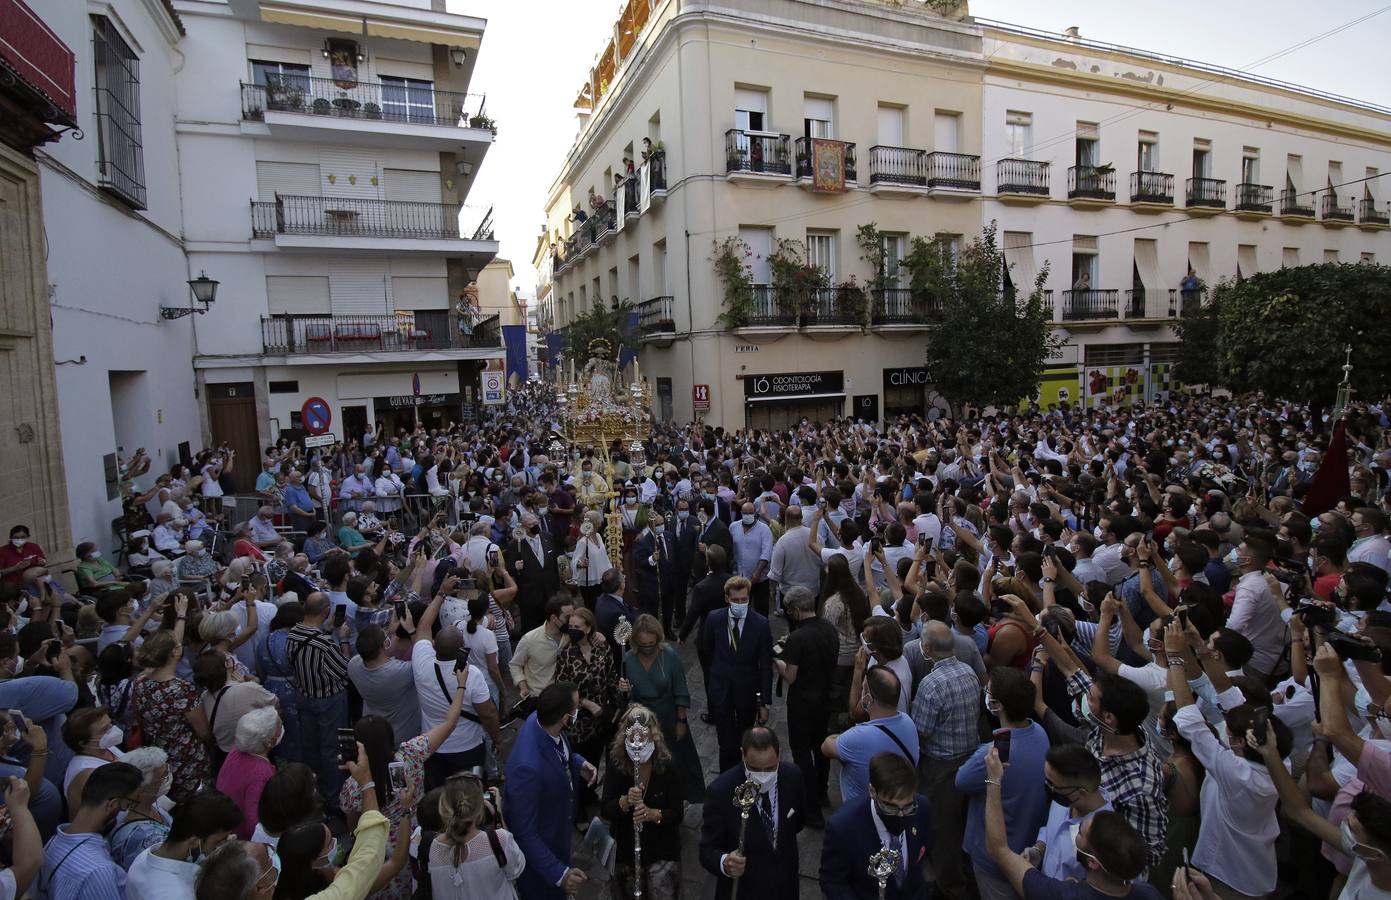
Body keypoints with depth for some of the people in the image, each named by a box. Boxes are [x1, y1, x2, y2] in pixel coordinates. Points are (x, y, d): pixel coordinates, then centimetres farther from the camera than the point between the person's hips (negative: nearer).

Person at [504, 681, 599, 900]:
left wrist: (579, 763, -13)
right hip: (538, 847, -7)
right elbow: (524, 832, -31)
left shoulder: (540, 719, -20)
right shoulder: (528, 767, -43)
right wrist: (559, 873, -29)